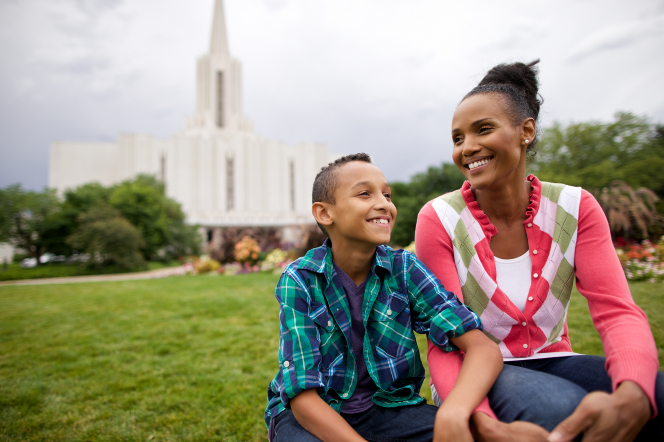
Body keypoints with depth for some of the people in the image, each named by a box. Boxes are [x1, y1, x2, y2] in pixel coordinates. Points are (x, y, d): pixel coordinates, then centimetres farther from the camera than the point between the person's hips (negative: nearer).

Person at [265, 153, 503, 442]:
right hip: (313, 413, -2)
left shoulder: (404, 269, -10)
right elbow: (303, 396, -17)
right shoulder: (299, 282, -16)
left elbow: (484, 349, -16)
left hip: (387, 405, 2)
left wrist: (454, 412, -35)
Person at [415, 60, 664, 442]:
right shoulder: (439, 219, -14)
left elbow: (618, 311, -15)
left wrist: (631, 397, -37)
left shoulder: (575, 207, -5)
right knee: (558, 408, -34)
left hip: (551, 361, 3)